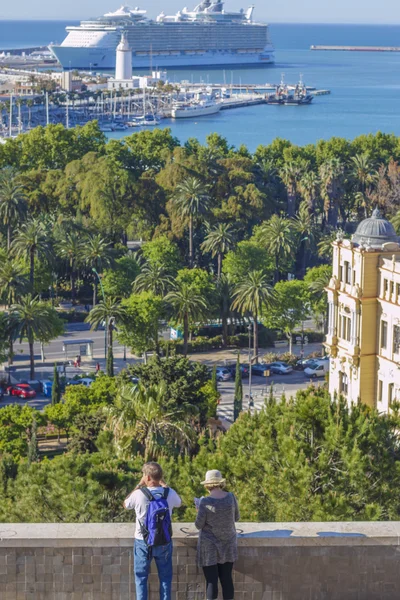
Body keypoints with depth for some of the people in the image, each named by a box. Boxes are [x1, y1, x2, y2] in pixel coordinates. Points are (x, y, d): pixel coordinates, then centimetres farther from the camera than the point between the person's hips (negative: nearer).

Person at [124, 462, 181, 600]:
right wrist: (163, 484, 15)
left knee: (141, 577, 10)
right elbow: (178, 503, 15)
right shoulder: (170, 493, -10)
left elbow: (125, 505, 5)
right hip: (164, 542, 2)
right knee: (165, 578, 12)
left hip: (143, 542, -2)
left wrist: (139, 485, 7)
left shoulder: (139, 494, -17)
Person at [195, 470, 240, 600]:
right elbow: (236, 517, 6)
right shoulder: (230, 497, -7)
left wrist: (199, 510, 6)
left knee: (211, 581, 0)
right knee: (226, 579, 11)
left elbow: (199, 525, -11)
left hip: (209, 545, -4)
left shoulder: (205, 502, -19)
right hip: (228, 543, 4)